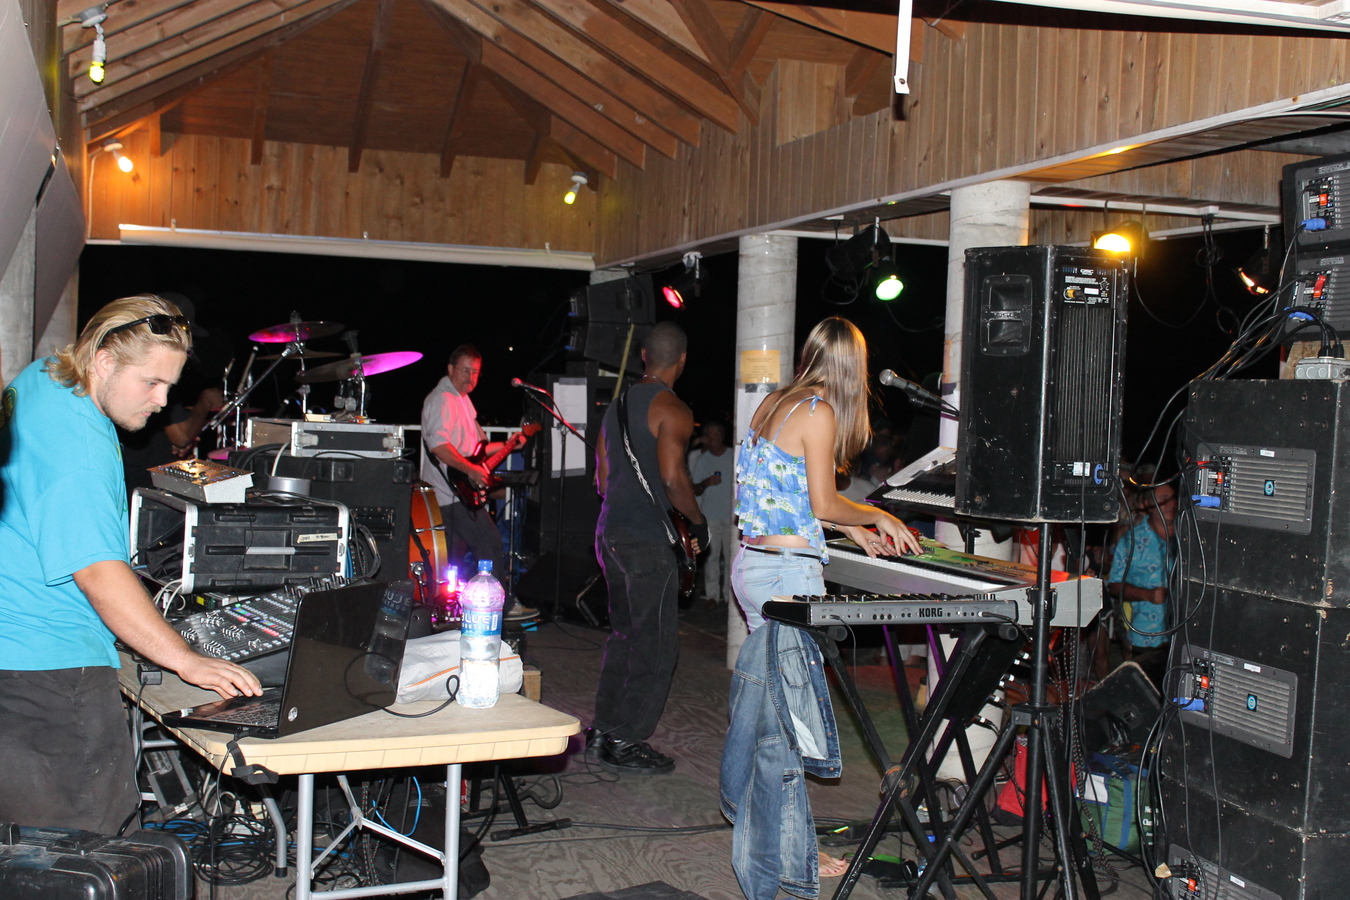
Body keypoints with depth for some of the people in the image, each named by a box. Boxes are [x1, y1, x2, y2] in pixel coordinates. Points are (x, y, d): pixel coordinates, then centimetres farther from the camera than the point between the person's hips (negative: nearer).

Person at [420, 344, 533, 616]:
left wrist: (505, 445, 17)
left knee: (456, 555, 12)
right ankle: (503, 605, -4)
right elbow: (439, 445, -26)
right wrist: (471, 469, -29)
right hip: (454, 492, -10)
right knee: (490, 544, -9)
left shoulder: (462, 399, 21)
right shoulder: (442, 400, -12)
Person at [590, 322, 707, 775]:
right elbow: (673, 477, -21)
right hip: (647, 539, -9)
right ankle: (626, 742, -1)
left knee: (624, 633, 18)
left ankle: (603, 729, 22)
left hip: (609, 532, 9)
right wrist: (698, 522, -7)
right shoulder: (672, 409, -11)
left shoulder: (617, 404, 15)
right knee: (656, 643, -2)